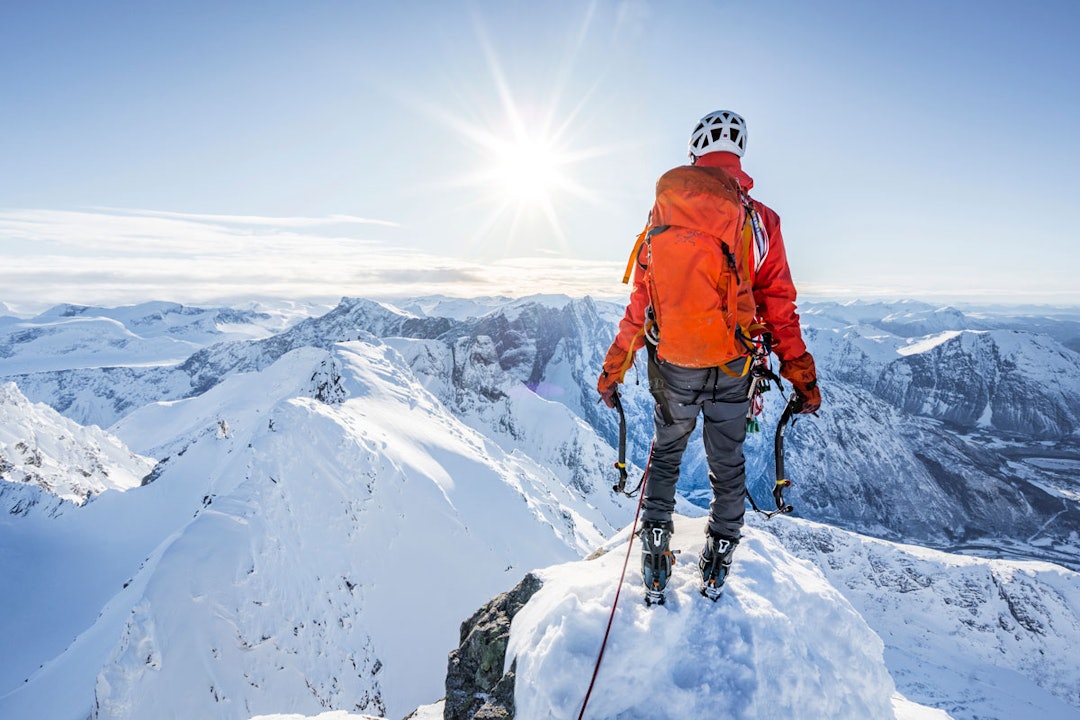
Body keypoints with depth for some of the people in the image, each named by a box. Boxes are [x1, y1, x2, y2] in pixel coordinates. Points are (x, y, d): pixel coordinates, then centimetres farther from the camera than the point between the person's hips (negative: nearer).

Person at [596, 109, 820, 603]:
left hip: (672, 367, 1)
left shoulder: (662, 215, -4)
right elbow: (778, 304, -4)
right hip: (732, 368, 0)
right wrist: (801, 375, 6)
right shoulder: (760, 220, -7)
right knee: (727, 463, 19)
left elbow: (641, 302, -2)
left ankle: (655, 562, 27)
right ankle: (718, 562, 34)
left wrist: (615, 367, 8)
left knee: (666, 454, 21)